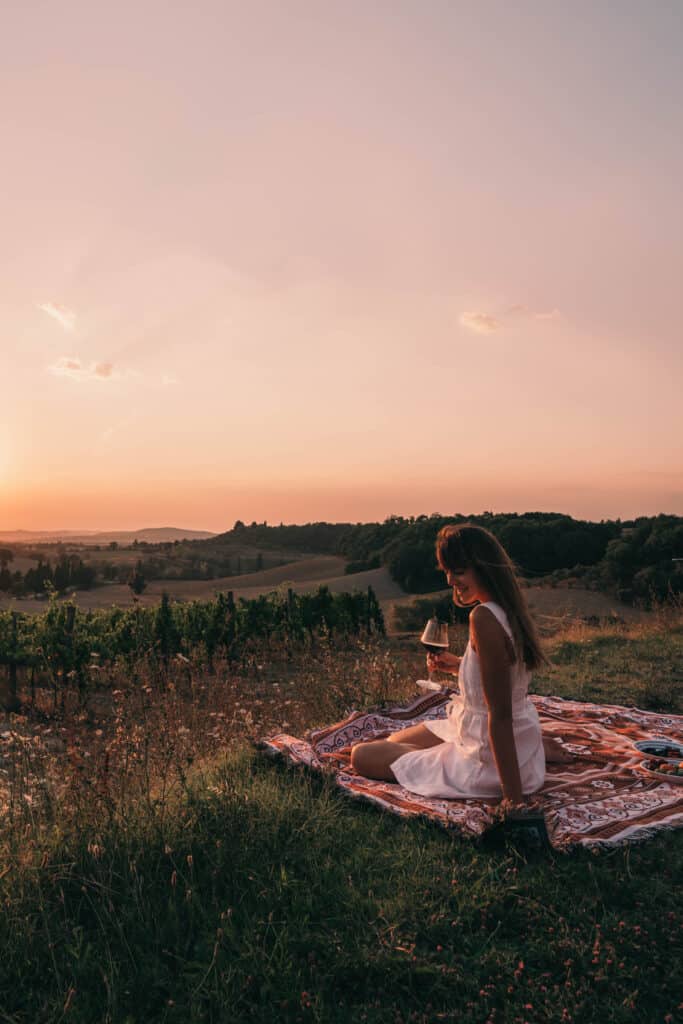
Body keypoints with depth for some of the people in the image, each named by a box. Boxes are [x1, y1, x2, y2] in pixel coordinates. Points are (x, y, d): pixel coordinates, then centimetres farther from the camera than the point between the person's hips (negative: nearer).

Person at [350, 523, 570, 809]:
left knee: (362, 756, 2)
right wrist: (458, 666, 3)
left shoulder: (484, 617, -30)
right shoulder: (509, 609, -2)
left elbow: (500, 715, -28)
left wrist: (514, 797, -25)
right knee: (396, 740, 27)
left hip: (487, 763, -8)